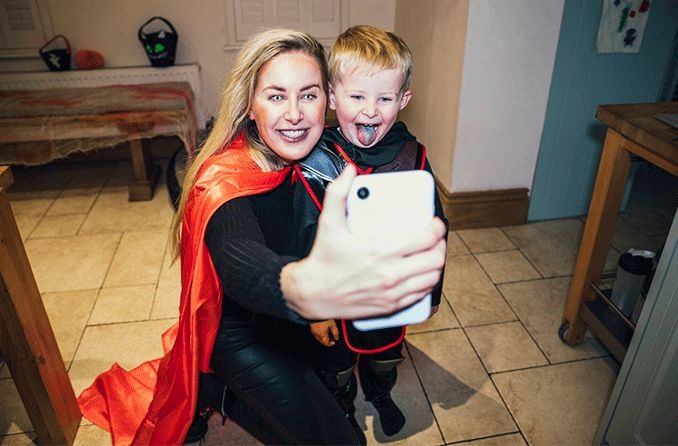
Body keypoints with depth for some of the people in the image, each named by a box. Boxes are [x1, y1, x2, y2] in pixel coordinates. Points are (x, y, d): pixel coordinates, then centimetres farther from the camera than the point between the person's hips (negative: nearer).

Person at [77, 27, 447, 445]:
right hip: (239, 332, -6)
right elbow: (241, 263, -52)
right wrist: (306, 288, -72)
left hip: (288, 318, 6)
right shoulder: (225, 181, -32)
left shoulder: (321, 156, -12)